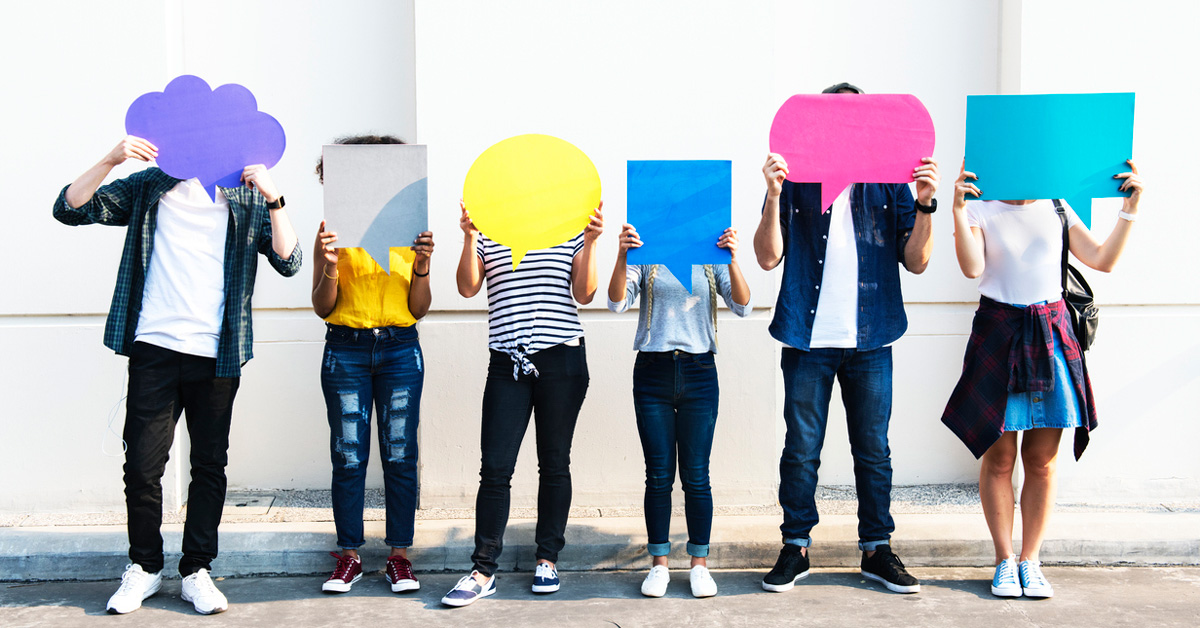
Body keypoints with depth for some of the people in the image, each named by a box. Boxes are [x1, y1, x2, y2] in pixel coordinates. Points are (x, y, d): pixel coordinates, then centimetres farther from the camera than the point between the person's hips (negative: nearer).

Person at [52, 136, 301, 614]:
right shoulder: (151, 187, 9)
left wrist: (273, 200, -14)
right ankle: (144, 567, 19)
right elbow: (70, 209, 3)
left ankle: (197, 570, 18)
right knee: (142, 464, 1)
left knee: (210, 465, 6)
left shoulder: (246, 198, 9)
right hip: (154, 348, 0)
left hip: (216, 356, 1)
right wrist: (112, 160, -11)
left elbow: (288, 262, -1)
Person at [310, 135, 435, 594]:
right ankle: (349, 557, 11)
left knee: (400, 456, 1)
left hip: (400, 350, 1)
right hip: (345, 351, -1)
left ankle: (399, 557, 9)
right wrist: (330, 267, -15)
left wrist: (422, 267, -11)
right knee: (349, 457, 1)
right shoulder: (334, 232, 4)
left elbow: (419, 309, 6)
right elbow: (323, 308, 2)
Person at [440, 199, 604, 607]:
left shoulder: (571, 232, 9)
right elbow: (468, 288, -3)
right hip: (508, 363, 0)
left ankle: (547, 560, 19)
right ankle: (483, 571, 1)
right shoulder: (487, 235, 9)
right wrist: (469, 237, -14)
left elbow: (584, 295, 1)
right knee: (495, 467, -5)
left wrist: (590, 243, -8)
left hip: (562, 360, 0)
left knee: (554, 463, 7)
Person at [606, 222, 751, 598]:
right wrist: (621, 257, -24)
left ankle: (699, 564, 13)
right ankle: (659, 565, 13)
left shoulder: (711, 258, 8)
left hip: (699, 373, 0)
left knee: (696, 475, 2)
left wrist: (733, 260, -20)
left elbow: (742, 307, -5)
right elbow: (618, 303, -8)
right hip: (653, 372, 0)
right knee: (659, 476, 3)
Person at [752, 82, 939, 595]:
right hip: (809, 339, -1)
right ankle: (796, 548, 17)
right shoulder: (795, 181, 6)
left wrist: (924, 205, -12)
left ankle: (877, 549, 20)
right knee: (801, 451, 4)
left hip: (871, 341, 1)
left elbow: (916, 262, 2)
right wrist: (774, 196, -15)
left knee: (873, 451, 8)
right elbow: (769, 258, -3)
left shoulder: (889, 183, 8)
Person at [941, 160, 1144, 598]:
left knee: (1042, 459, 4)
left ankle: (1030, 561, 14)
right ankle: (1005, 561, 12)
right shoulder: (981, 210, 3)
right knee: (999, 457, 0)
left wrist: (1130, 208, -1)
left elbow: (1102, 260, 5)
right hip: (998, 333, -2)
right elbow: (973, 267, -14)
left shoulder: (1057, 209, 12)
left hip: (1052, 334, 3)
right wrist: (958, 209, -22)